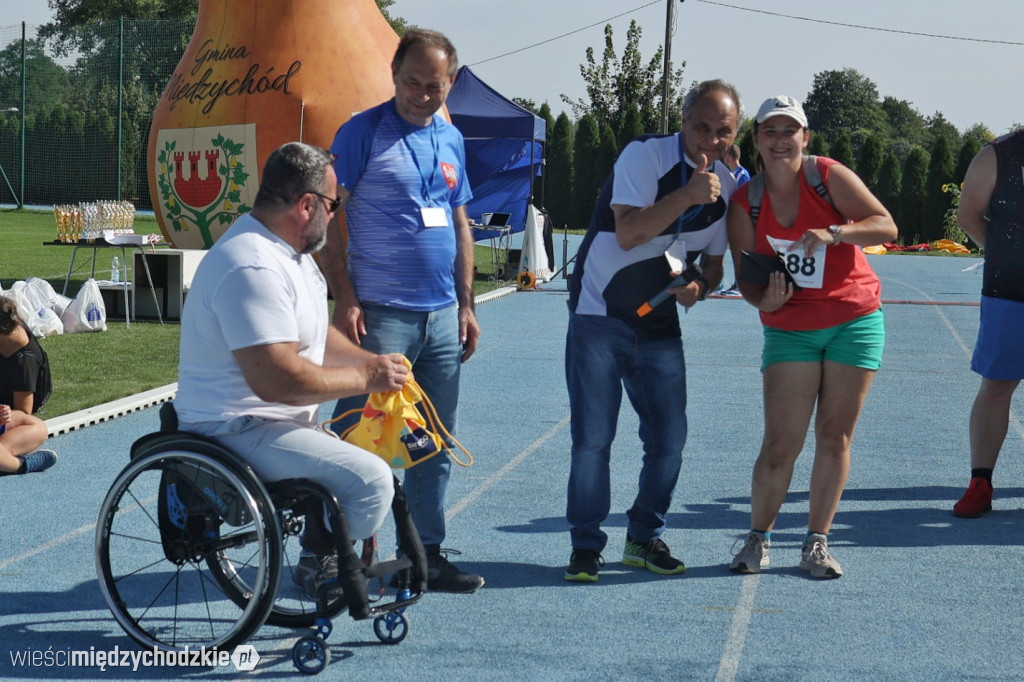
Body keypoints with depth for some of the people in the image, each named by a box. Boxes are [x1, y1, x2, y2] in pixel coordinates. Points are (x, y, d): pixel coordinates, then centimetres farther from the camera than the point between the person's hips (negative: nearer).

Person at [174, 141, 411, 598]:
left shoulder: (288, 252, 13)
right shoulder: (253, 267, -23)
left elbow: (314, 337, 22)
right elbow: (278, 379, -30)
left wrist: (372, 362, 5)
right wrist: (366, 378, -19)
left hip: (278, 418, 11)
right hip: (240, 431, -11)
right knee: (371, 479, -23)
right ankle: (321, 565, 2)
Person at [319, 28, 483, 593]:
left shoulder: (451, 140, 13)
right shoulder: (362, 133, -5)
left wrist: (465, 305, 14)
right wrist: (344, 300, -14)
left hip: (442, 317, 6)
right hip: (380, 313, -6)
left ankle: (426, 555, 19)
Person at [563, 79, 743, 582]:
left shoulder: (727, 187, 5)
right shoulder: (645, 155, -13)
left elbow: (713, 261, 14)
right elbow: (627, 233, -24)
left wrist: (698, 286, -8)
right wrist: (688, 194, -29)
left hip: (659, 327, 5)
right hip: (599, 316, -5)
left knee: (668, 441, 3)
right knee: (592, 439, -5)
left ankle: (644, 539, 20)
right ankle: (585, 546, 7)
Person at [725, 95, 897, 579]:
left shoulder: (830, 177, -8)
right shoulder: (745, 203, -4)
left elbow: (886, 227, -13)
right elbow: (746, 276, 1)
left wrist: (834, 233, -29)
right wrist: (764, 300, -21)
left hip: (855, 321, 0)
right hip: (790, 330, 0)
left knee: (835, 436, 3)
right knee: (781, 443, -7)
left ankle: (817, 543, 15)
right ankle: (758, 538, 12)